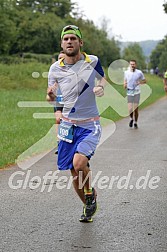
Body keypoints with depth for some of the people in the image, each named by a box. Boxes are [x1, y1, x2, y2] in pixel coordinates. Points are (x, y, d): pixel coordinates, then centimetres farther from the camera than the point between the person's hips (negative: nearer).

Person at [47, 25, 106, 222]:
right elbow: (52, 97, 7)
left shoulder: (92, 61, -5)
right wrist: (51, 95, -17)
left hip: (90, 125, -2)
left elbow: (102, 78, 15)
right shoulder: (55, 69, -2)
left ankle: (90, 192, 5)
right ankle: (88, 206, 32)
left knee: (79, 163, -25)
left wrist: (101, 88, -8)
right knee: (74, 172, 7)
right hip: (68, 124, 3)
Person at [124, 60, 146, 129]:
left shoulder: (139, 73, -3)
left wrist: (139, 82, -12)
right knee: (130, 110, -9)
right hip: (129, 93, 1)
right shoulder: (126, 72, 2)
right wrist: (125, 85, -4)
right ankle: (131, 119, 22)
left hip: (137, 93, -1)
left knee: (135, 109, -1)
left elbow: (144, 81, 9)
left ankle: (135, 123, 19)